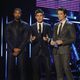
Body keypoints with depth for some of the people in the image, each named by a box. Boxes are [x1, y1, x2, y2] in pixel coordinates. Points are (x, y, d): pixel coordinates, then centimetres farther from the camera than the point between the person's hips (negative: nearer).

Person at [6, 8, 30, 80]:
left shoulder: (25, 25, 9)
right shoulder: (9, 25, 11)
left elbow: (26, 38, 1)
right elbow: (7, 38, 5)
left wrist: (19, 49, -8)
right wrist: (13, 48, -7)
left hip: (22, 50, -1)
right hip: (11, 50, 1)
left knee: (22, 68, -5)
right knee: (10, 68, -3)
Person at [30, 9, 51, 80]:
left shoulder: (48, 26, 9)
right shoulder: (32, 27, 9)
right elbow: (30, 39, 7)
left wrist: (47, 39, -17)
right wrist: (31, 39, -16)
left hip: (45, 50, 0)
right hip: (35, 51, 0)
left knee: (48, 69, -5)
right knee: (36, 70, 3)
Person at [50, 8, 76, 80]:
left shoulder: (70, 25, -2)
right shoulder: (56, 25, 16)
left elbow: (73, 38, -6)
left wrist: (62, 41, -17)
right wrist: (52, 41, -2)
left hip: (65, 50, -5)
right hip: (56, 50, 6)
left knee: (66, 68, -10)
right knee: (58, 69, 6)